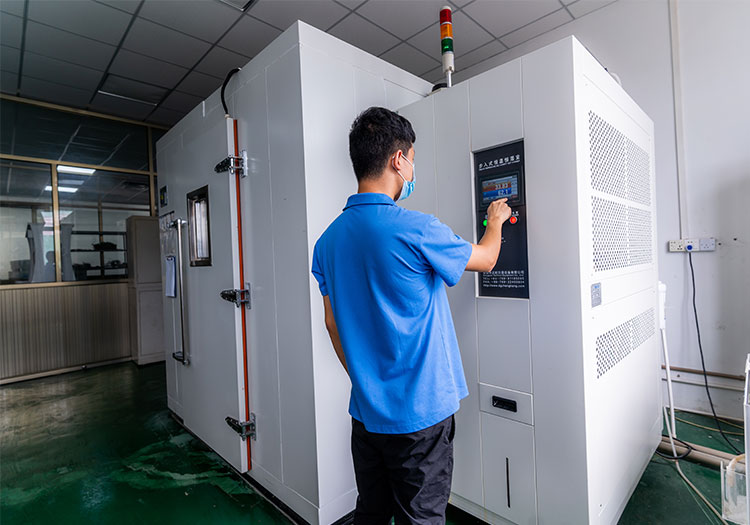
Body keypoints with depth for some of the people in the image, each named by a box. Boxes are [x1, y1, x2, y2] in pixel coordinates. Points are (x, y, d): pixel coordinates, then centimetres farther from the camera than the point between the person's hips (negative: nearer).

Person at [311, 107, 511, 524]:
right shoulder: (416, 229, -21)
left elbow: (333, 323, 7)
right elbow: (485, 259, -3)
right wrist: (496, 222, 19)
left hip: (366, 410, 7)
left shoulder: (329, 239, -1)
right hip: (420, 411, -6)